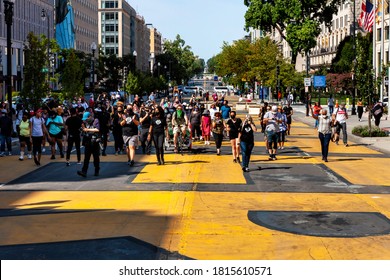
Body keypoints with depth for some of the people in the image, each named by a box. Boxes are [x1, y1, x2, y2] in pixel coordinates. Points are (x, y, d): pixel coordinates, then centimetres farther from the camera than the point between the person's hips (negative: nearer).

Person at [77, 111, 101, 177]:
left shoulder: (95, 121, -4)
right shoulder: (86, 122, 11)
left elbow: (97, 129, -15)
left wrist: (87, 129, -13)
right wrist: (83, 127, -1)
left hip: (94, 142, -4)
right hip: (87, 142, 4)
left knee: (96, 157, 6)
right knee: (86, 157, -4)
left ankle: (97, 171, 18)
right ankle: (84, 172, -10)